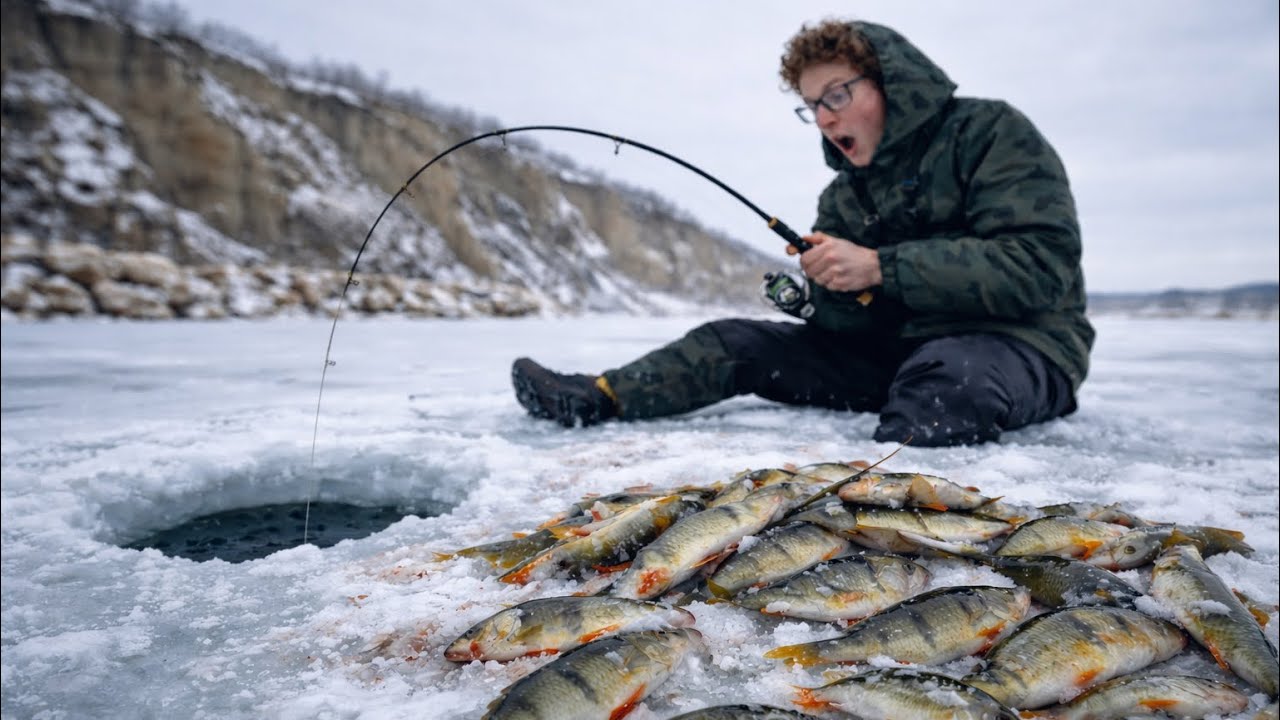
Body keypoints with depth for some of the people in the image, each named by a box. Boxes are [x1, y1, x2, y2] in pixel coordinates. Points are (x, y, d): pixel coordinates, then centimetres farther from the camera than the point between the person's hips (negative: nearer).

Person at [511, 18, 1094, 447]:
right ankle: (597, 399, -2)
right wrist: (817, 294, -17)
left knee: (947, 376, -42)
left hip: (1016, 340, -5)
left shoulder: (990, 132, -8)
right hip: (893, 349, 6)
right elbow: (850, 321, 8)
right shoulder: (844, 196, 12)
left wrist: (881, 268, -24)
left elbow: (1040, 265, -21)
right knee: (736, 343, -2)